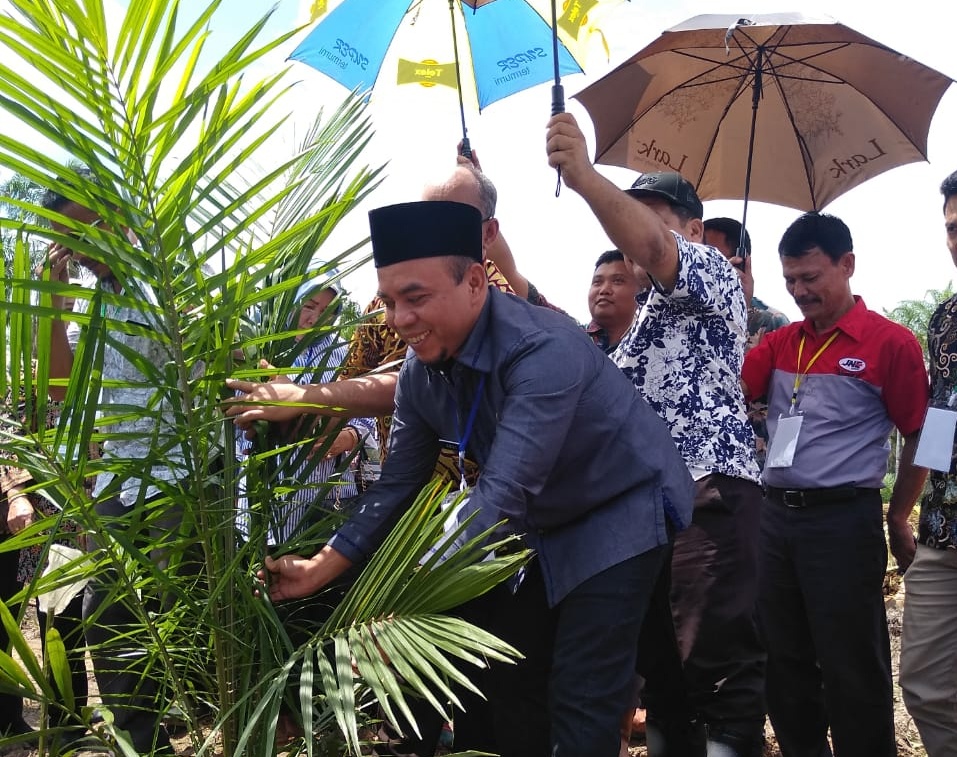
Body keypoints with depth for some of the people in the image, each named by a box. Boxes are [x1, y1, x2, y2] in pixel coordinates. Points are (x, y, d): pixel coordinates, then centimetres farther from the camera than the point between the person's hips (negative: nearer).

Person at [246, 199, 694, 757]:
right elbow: (399, 483, 0)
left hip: (623, 516, -7)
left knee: (579, 703, -9)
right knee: (506, 678, 12)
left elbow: (503, 493, -39)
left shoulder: (544, 351, -33)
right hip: (546, 529, 7)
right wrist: (320, 570, -5)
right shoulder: (420, 371, -8)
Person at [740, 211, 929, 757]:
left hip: (844, 520, -6)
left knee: (852, 669, 3)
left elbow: (920, 439, -4)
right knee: (785, 660, 17)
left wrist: (897, 520, 0)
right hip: (776, 517, 6)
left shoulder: (891, 343, -8)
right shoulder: (780, 343, 10)